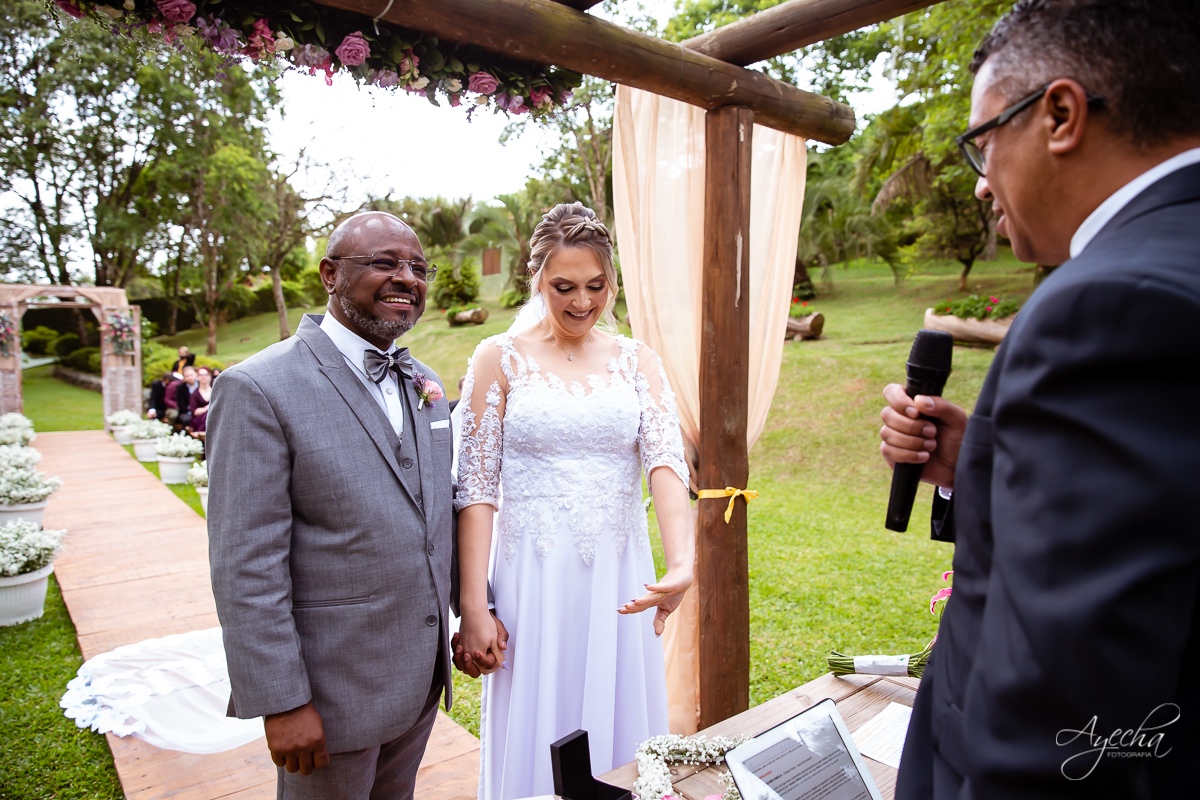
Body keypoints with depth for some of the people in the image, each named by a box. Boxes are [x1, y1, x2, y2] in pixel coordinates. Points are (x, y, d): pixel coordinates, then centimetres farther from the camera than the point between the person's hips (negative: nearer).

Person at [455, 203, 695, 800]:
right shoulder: (500, 359, -3)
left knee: (618, 734, 17)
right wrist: (474, 609, -9)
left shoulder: (637, 361, 4)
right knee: (535, 748, 12)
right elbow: (476, 487, -5)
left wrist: (681, 563, -26)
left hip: (620, 580, 2)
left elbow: (666, 460, -9)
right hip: (533, 578, -2)